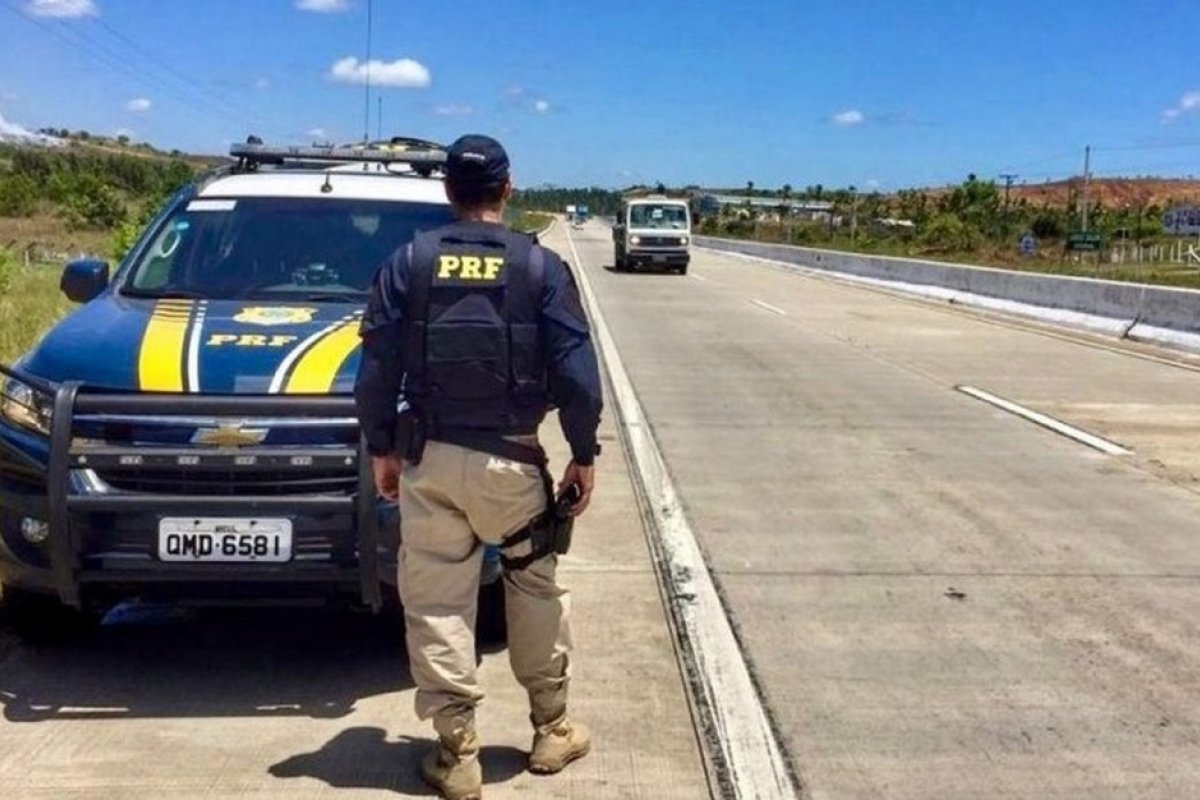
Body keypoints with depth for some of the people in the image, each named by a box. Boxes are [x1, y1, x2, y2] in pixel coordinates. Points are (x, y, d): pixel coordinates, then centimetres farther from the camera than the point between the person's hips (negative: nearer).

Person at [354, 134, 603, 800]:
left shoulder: (409, 262, 1)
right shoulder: (540, 265, -2)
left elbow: (377, 367, 0)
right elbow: (576, 374, -6)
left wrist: (381, 449, 10)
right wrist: (583, 456, 4)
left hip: (430, 459, 0)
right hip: (511, 458, 0)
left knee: (436, 602, 8)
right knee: (535, 587, 19)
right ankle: (551, 729, 29)